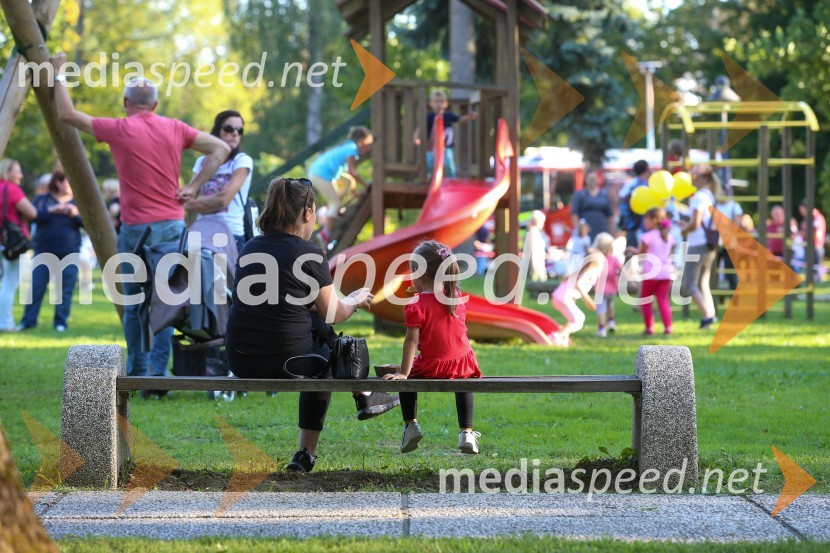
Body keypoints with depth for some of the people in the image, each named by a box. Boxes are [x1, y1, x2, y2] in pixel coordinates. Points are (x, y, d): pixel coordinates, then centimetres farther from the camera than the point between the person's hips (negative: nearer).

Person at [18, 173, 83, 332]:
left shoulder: (77, 202, 11)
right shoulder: (42, 200, 8)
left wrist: (76, 214, -17)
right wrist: (51, 210, -20)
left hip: (69, 253, 1)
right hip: (44, 252, -1)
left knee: (66, 290, -2)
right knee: (36, 287, -1)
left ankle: (61, 322, 7)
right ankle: (28, 321, 7)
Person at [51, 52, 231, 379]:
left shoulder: (119, 129, -3)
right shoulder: (174, 129, 6)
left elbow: (67, 115, 4)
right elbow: (220, 149, 5)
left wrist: (59, 75, 15)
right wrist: (194, 187, 1)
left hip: (137, 228, -2)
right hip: (173, 226, 3)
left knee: (135, 305, 6)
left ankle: (137, 373, 8)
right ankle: (159, 371, -5)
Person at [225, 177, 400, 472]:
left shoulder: (250, 248, 8)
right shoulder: (309, 254, -8)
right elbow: (333, 314, 4)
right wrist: (356, 300, 25)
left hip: (240, 362, 5)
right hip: (286, 363, -5)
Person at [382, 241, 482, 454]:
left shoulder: (417, 306, -14)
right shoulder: (456, 297, 1)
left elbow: (412, 340, -18)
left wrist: (404, 373, -17)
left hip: (432, 367, -4)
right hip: (463, 362, 4)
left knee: (406, 380, 26)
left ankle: (411, 424, 13)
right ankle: (467, 433, 23)